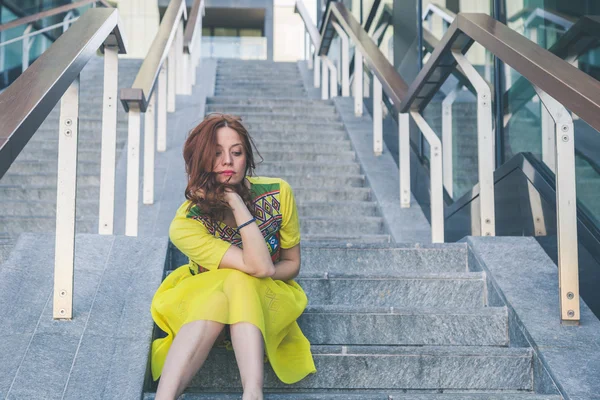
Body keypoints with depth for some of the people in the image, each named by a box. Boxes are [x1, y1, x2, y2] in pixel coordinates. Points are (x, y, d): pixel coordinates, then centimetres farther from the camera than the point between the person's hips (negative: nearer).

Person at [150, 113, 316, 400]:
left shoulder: (277, 194, -17)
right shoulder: (186, 225, -24)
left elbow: (292, 264, -3)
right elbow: (260, 266, -33)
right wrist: (236, 203, -35)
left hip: (268, 300, 1)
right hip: (206, 298, -1)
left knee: (238, 284, -34)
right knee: (217, 299, -37)